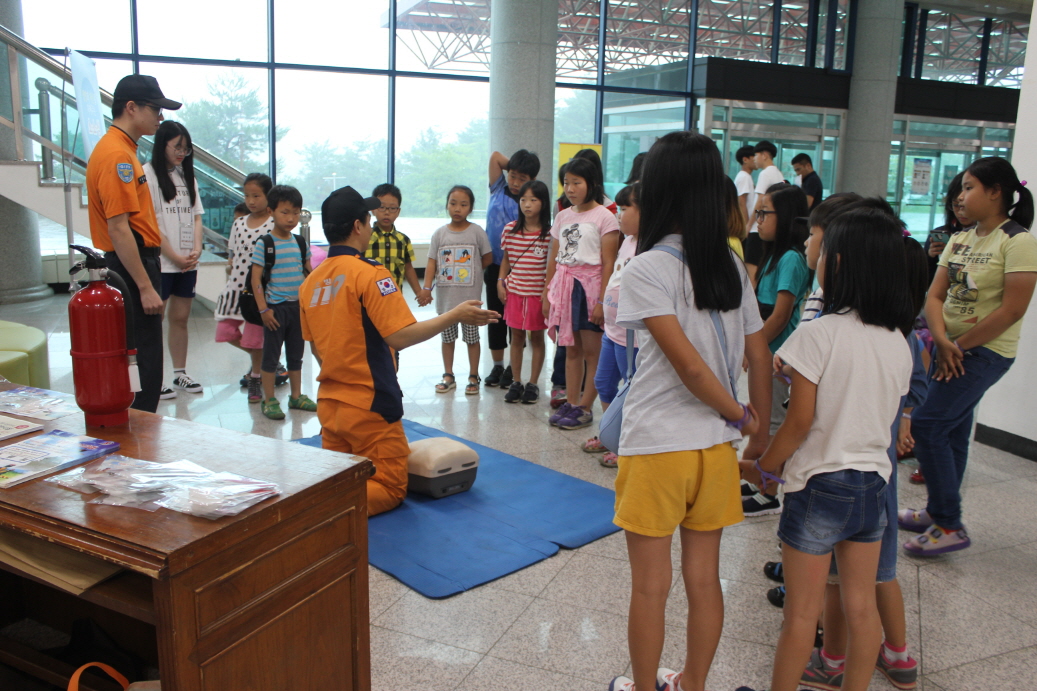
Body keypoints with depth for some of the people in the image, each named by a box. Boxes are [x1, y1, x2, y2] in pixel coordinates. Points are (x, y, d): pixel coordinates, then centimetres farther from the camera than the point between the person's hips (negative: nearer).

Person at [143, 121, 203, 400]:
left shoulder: (187, 175, 16)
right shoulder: (147, 174, -5)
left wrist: (196, 248, -3)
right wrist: (175, 256, -12)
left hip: (188, 263, 6)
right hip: (161, 263, -6)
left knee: (181, 319, 11)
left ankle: (180, 374, 20)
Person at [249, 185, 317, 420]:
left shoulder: (301, 243, 5)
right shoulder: (265, 244, -9)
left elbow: (309, 273, 12)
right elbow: (256, 279, -10)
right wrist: (263, 310, -14)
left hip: (299, 306, 5)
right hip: (275, 307, -5)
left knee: (296, 353, 15)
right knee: (271, 354, 4)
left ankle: (296, 396, 27)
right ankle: (269, 401, 14)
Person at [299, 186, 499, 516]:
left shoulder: (311, 282, 5)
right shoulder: (369, 273, -16)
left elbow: (317, 349, 13)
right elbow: (401, 337, -22)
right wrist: (455, 315, -15)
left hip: (329, 403, 7)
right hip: (369, 406, -7)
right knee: (390, 488, 7)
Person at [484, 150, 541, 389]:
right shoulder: (498, 189, 3)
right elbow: (495, 156, -1)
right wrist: (513, 168, 3)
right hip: (494, 265, 4)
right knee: (495, 315, 10)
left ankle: (513, 368, 15)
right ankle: (497, 366, 20)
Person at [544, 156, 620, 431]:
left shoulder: (604, 217, -6)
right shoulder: (563, 216, 12)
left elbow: (608, 263, -11)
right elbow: (553, 259, 14)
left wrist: (602, 301, -16)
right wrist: (547, 293, 10)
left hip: (589, 286, -6)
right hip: (564, 285, 6)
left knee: (591, 350, -1)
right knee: (571, 348, 10)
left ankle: (585, 408, 5)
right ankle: (571, 403, 16)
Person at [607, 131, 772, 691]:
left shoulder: (646, 270, -15)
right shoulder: (730, 264, 3)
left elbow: (688, 364, -21)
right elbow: (758, 355, 6)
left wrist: (737, 414, -7)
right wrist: (758, 425, 14)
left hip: (657, 448, -6)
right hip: (716, 448, 6)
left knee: (650, 585, 11)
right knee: (704, 579, 18)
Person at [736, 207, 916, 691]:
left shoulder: (819, 333, -18)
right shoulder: (899, 342, 2)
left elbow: (800, 420, -16)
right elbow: (888, 416, 9)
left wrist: (763, 469, -3)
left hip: (820, 486, -6)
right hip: (873, 483, 6)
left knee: (802, 612, 7)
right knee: (861, 607, 16)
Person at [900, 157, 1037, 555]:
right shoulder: (960, 240, 11)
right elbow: (934, 296, 5)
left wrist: (960, 345, -14)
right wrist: (942, 341, -11)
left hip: (985, 352, -7)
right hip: (950, 349, 7)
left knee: (927, 425, -12)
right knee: (951, 432, 14)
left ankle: (950, 526, -1)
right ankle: (939, 513, 26)